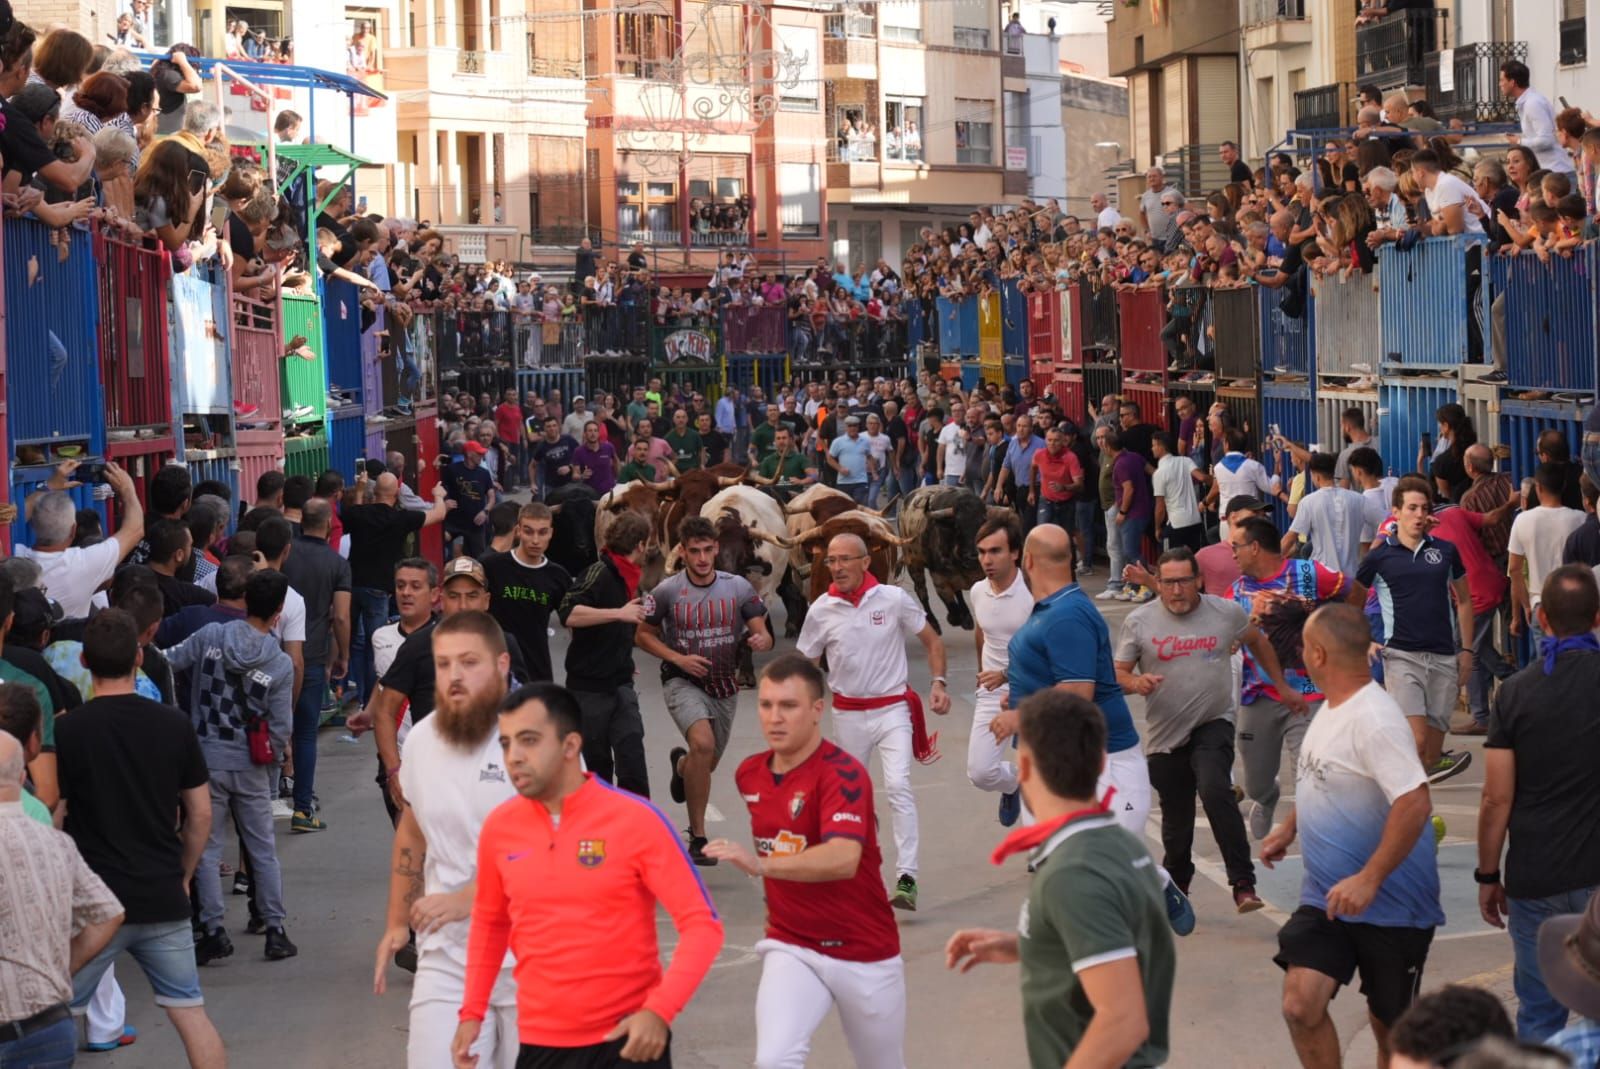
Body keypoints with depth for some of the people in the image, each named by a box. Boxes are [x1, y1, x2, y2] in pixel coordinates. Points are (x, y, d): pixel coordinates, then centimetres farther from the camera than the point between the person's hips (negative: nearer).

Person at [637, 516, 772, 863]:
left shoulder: (738, 587, -5)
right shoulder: (667, 591, -9)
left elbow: (763, 633, -2)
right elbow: (643, 635, 1)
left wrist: (761, 639, -27)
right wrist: (678, 658, -15)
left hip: (724, 685, 4)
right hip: (683, 681, -4)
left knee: (706, 765, 17)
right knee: (702, 742, -30)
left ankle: (680, 765, 59)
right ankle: (697, 837, -20)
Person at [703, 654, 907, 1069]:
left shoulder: (843, 773, -20)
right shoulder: (749, 773, 2)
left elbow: (843, 859, -38)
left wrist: (762, 864, -50)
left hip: (864, 955, -4)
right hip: (791, 948, 4)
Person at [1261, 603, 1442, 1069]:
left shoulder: (1374, 720, -24)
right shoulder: (1332, 708, 6)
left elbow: (1414, 803, -31)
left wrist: (1369, 880, -30)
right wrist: (1288, 828, 19)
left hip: (1387, 904, -7)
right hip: (1325, 898, 7)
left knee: (1391, 1026, 8)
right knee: (1300, 1005, -6)